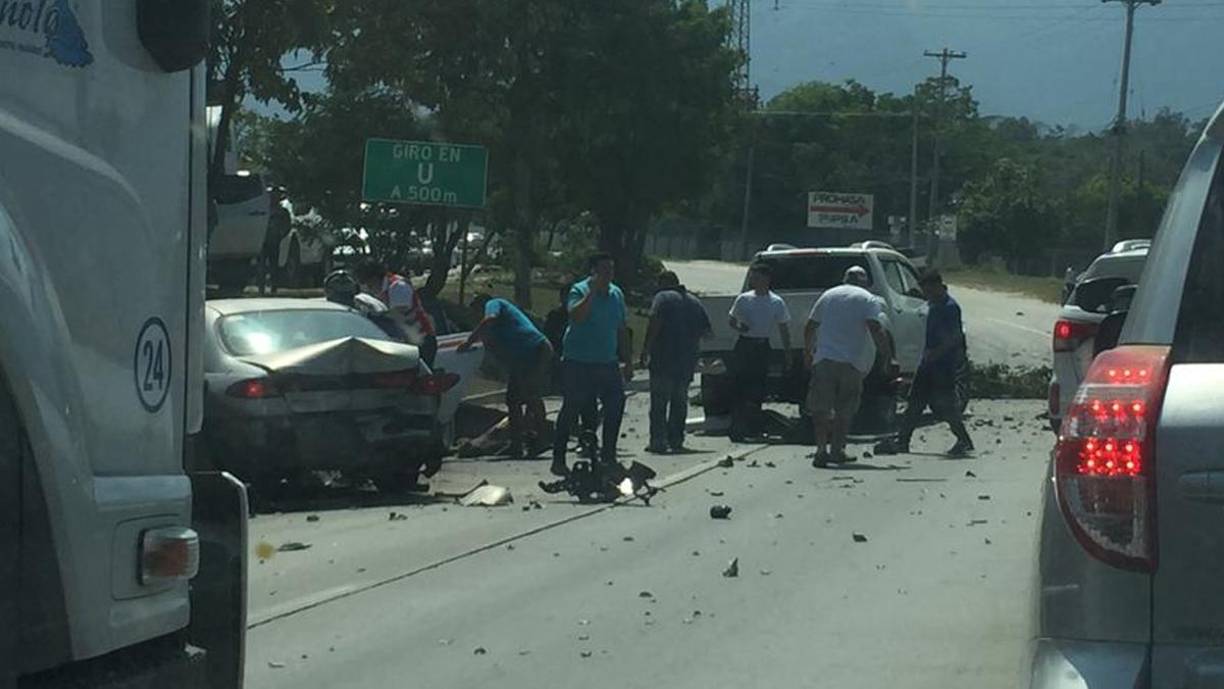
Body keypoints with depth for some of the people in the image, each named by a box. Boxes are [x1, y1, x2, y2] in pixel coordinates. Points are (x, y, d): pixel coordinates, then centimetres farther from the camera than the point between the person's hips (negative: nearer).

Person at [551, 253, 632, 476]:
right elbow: (576, 316, -29)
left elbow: (621, 330, 17)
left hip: (607, 363, 6)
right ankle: (558, 459, 5)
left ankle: (608, 454, 17)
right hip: (578, 363, -6)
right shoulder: (579, 291, -9)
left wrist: (628, 361, 16)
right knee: (571, 408, -1)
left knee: (616, 404, 2)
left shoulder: (616, 294, 11)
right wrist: (593, 291, -29)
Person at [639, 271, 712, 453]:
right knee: (679, 401, 14)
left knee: (659, 403, -2)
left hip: (663, 361, -5)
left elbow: (654, 324, -17)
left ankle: (658, 442, -7)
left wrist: (646, 351, -16)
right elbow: (706, 332, 15)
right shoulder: (694, 302, 14)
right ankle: (676, 440, 13)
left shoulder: (663, 298, -4)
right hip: (687, 361, 6)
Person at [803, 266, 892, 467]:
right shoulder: (869, 300, 3)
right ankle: (837, 450, 12)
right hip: (852, 362, -2)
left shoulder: (828, 296, 14)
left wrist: (807, 352, 28)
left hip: (824, 360, 2)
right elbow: (876, 330, -12)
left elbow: (809, 327, 16)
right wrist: (888, 356, -7)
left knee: (821, 408, 1)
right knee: (845, 410, 10)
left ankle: (821, 450, -11)